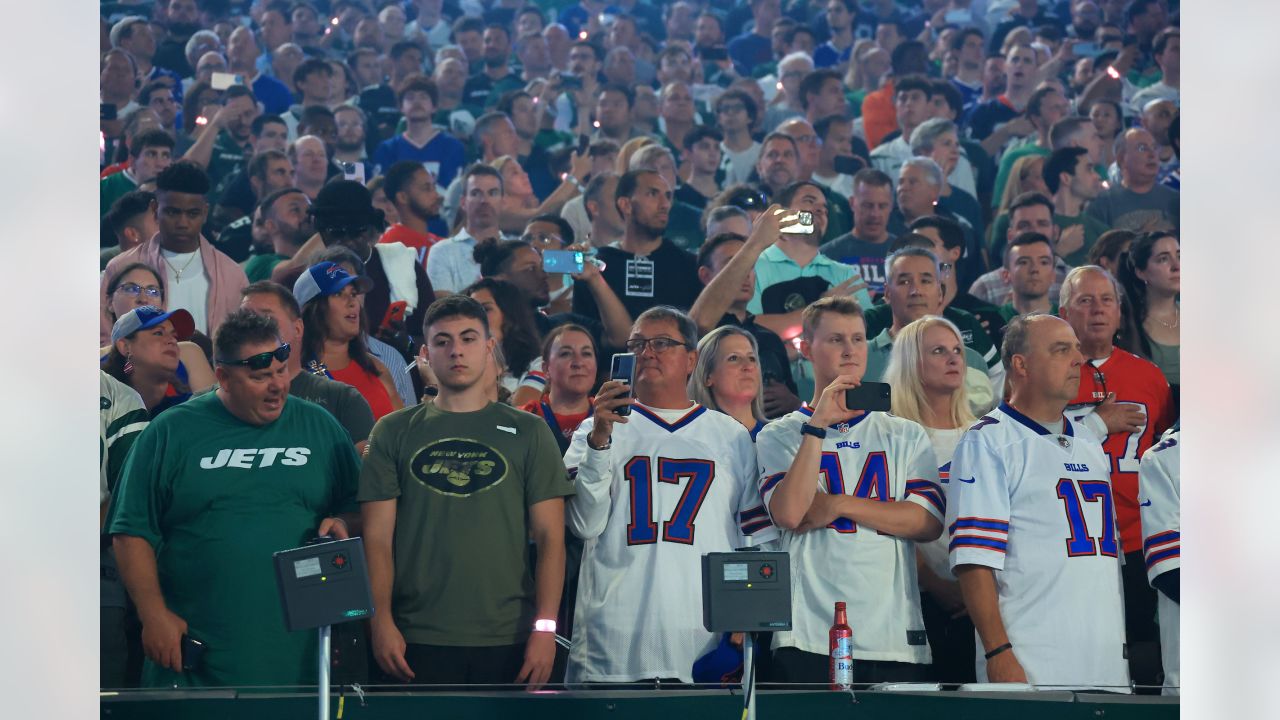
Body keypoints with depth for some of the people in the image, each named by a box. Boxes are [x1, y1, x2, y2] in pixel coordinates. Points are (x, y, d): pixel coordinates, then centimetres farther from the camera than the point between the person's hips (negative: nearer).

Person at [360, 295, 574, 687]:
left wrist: (545, 626, -7)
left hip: (508, 640, 0)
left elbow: (550, 537, 2)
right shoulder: (394, 432, 8)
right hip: (418, 639, 0)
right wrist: (381, 621, -8)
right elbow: (378, 538, 3)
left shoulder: (528, 432, 7)